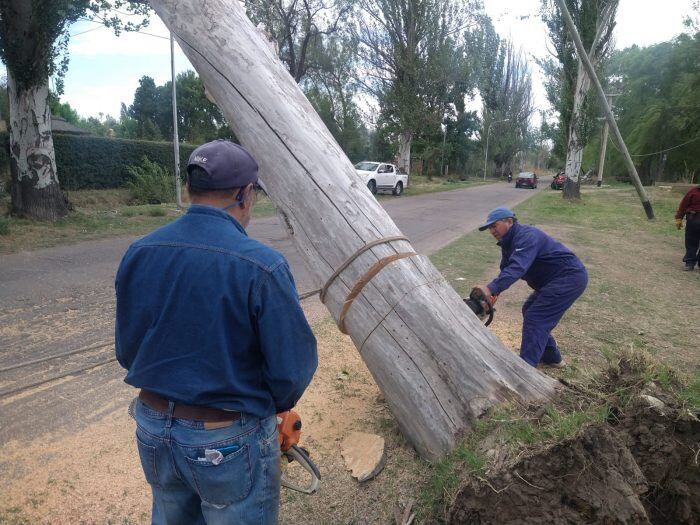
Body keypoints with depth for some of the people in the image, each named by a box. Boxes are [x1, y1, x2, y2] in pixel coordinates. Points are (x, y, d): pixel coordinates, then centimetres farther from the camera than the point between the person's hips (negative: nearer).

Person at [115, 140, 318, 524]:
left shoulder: (138, 253, -8)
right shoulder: (261, 266, -25)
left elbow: (127, 350, 3)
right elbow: (295, 367, -19)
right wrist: (274, 405, 2)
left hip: (152, 432, 5)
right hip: (229, 442, -5)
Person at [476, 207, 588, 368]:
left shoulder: (526, 236, -22)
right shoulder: (508, 243, 10)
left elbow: (517, 267, -37)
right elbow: (506, 270, 7)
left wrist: (491, 289, -47)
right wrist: (494, 292, -11)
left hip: (570, 277, -10)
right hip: (554, 281, 10)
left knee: (535, 318, -15)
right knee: (529, 310, 16)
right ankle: (551, 357, 27)